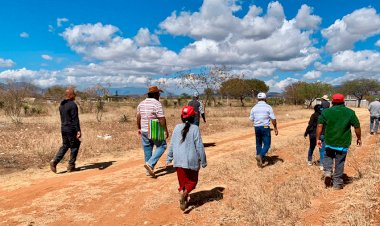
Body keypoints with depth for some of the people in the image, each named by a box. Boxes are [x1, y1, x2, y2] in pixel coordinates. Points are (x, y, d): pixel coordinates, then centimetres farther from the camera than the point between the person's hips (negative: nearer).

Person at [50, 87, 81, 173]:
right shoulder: (72, 105, -16)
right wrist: (78, 130, -20)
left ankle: (54, 161, 1)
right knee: (74, 147, 5)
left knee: (64, 146, 17)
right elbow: (75, 119, -20)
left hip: (63, 129, 8)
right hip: (71, 129, -8)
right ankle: (71, 166, 11)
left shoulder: (61, 105, 11)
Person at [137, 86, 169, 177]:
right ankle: (150, 164, -5)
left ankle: (148, 170, 22)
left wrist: (139, 128, 22)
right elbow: (162, 119, -18)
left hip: (144, 131, 7)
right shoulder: (157, 104, -14)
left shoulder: (141, 103, 7)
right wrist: (166, 130, -11)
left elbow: (138, 117, 12)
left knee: (147, 149, 14)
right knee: (162, 146, 9)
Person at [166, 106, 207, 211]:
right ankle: (185, 193, -13)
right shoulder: (195, 128, -11)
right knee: (192, 181, 13)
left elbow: (172, 144, 5)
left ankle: (183, 200, 13)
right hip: (192, 160, -3)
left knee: (182, 180, 19)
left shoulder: (177, 128, 0)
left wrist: (169, 158, 15)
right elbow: (199, 146, -10)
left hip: (179, 160, 3)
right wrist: (203, 161, -1)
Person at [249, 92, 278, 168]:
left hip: (257, 127, 4)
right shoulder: (268, 107, -6)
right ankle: (260, 156, -23)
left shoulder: (254, 107, 3)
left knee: (258, 144, 16)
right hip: (265, 127, -4)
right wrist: (275, 128, 0)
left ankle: (259, 161, 20)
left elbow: (251, 119, 5)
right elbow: (273, 119, -8)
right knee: (267, 144, 2)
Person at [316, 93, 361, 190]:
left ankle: (327, 172, 2)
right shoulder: (350, 112, -3)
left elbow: (320, 126, -6)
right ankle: (337, 183, 19)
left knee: (328, 156, 25)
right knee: (340, 162, 10)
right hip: (343, 143, 0)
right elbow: (357, 127, 0)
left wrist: (318, 139, 1)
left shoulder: (326, 112, -3)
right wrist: (359, 138, 15)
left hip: (329, 142, 0)